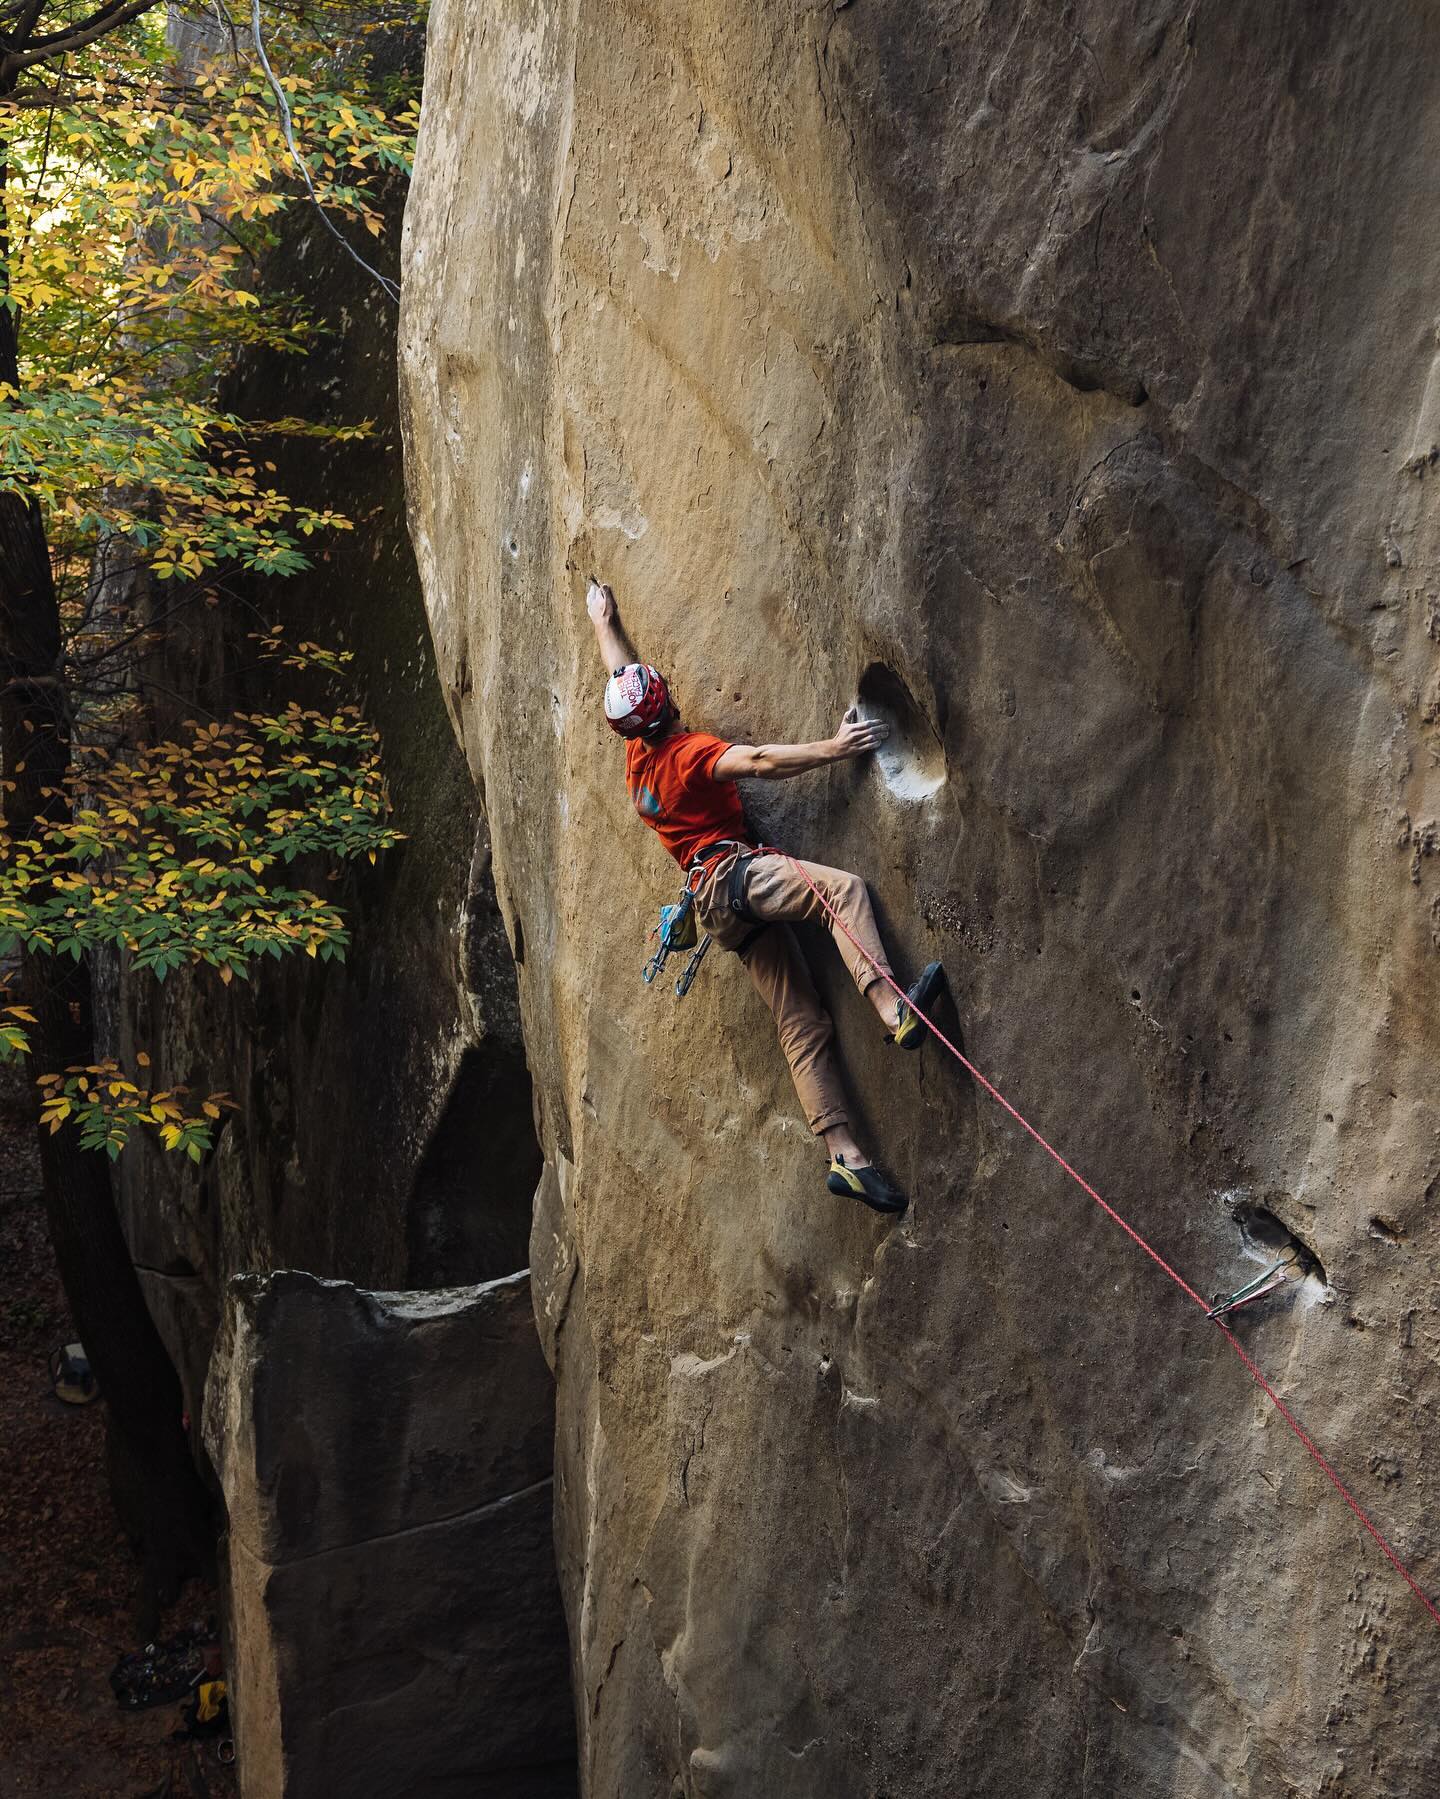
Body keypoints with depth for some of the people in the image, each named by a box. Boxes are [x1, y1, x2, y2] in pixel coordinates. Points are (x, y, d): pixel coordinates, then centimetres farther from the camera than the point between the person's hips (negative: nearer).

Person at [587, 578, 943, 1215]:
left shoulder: (637, 755, 15)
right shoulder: (687, 752, -7)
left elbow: (621, 675, 31)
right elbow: (760, 761, -21)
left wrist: (603, 621, 44)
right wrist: (833, 748, -21)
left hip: (720, 909, 8)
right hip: (732, 874, -8)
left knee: (803, 1027, 0)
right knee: (842, 887, -26)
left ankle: (844, 1156, -7)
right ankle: (894, 1010, -44)